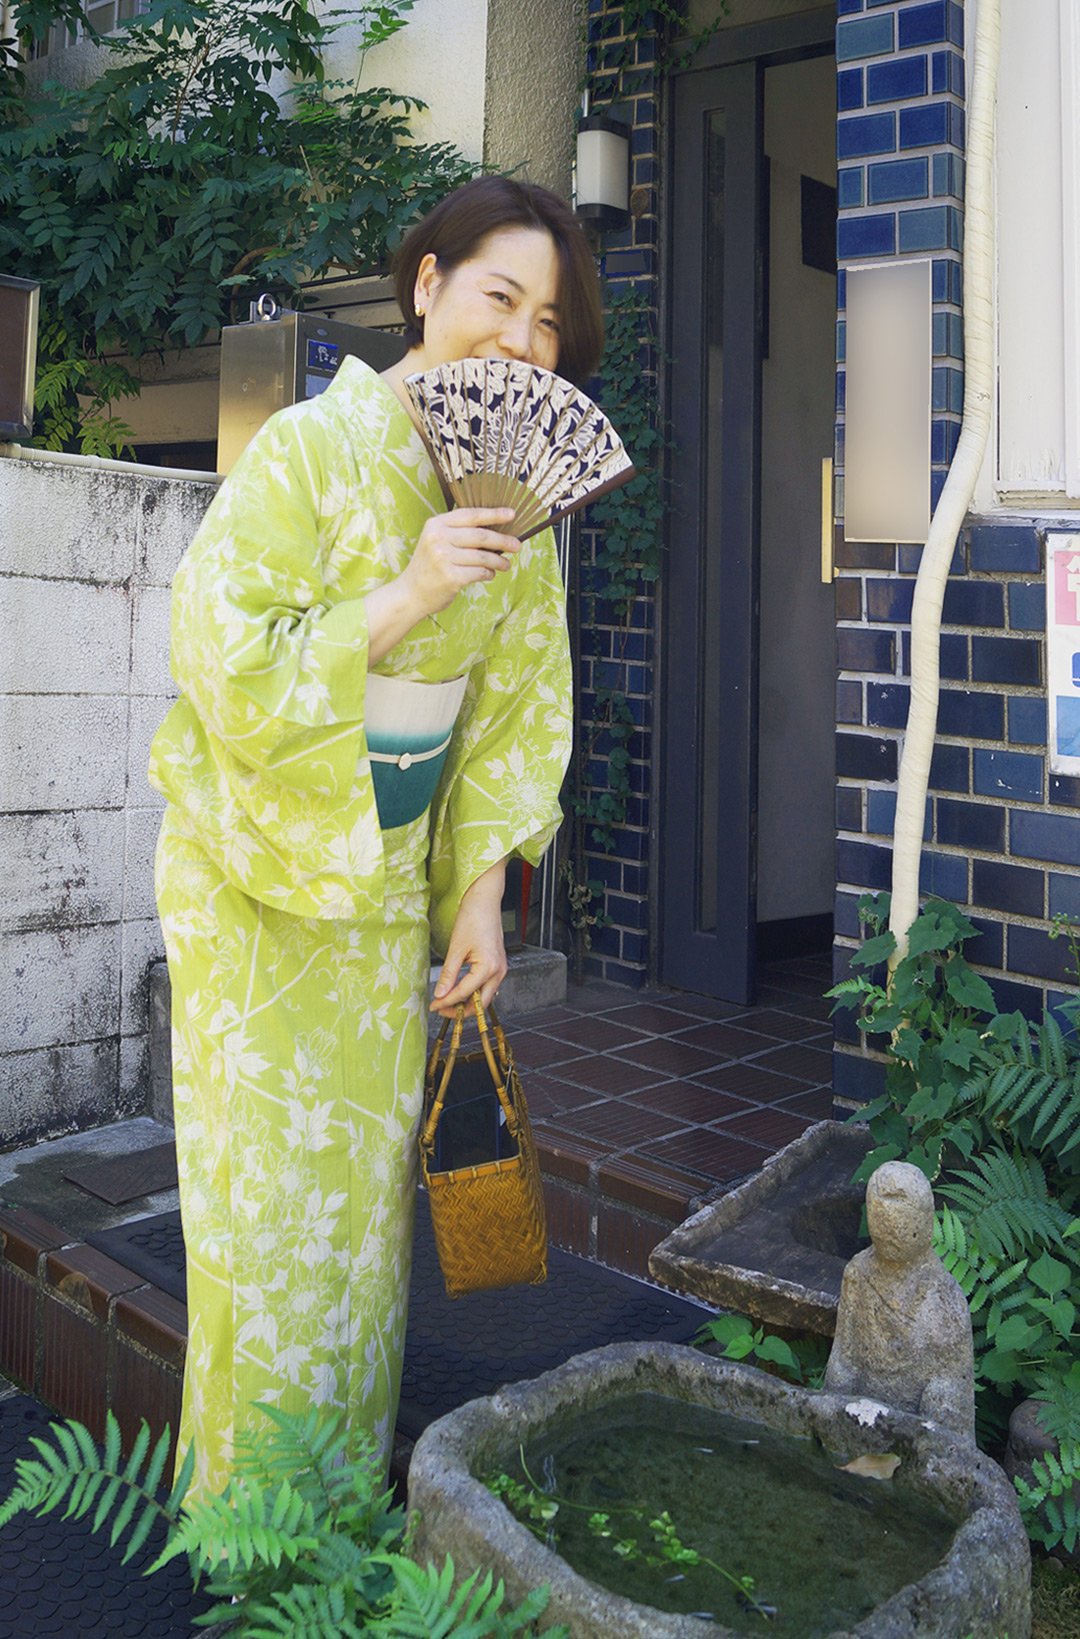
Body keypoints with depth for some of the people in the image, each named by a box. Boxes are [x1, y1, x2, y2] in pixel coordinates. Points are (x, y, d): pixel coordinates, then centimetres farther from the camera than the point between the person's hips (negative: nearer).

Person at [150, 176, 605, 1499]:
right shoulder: (308, 450, -16)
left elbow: (517, 703, 6)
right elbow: (230, 673, -20)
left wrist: (481, 890, 2)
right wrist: (406, 596, -28)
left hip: (395, 883, 5)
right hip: (260, 880, -5)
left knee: (368, 1179, 13)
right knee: (269, 1188, 3)